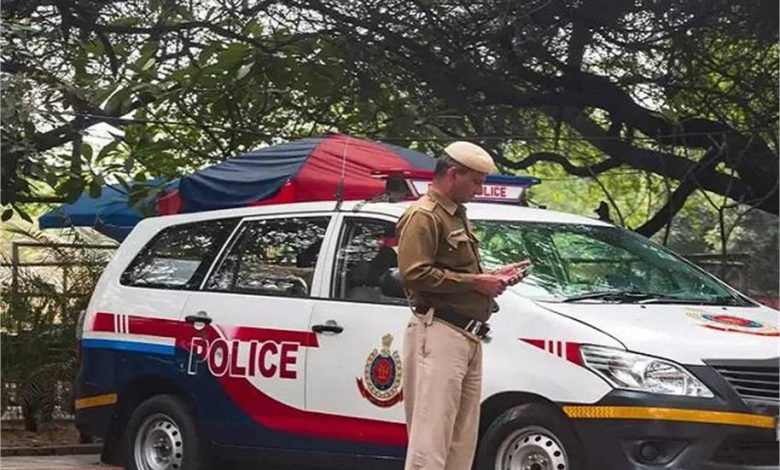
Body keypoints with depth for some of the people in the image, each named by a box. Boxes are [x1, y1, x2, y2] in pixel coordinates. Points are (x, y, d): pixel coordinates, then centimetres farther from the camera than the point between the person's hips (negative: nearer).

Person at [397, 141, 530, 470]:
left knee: (463, 437, 10)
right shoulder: (423, 216, -8)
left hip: (468, 338, 10)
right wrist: (475, 282, -15)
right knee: (431, 433, -14)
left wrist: (492, 277, 15)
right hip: (439, 335, -10)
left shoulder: (457, 215, 24)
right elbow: (414, 273, -20)